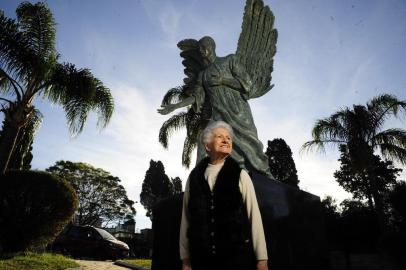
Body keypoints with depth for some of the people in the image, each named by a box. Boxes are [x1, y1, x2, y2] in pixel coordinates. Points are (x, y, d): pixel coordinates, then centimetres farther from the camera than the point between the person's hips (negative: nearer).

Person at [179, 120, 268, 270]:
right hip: (201, 258, 2)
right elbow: (186, 218, 3)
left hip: (237, 255, -1)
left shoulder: (240, 175, -2)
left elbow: (254, 215, -4)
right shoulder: (194, 177, 2)